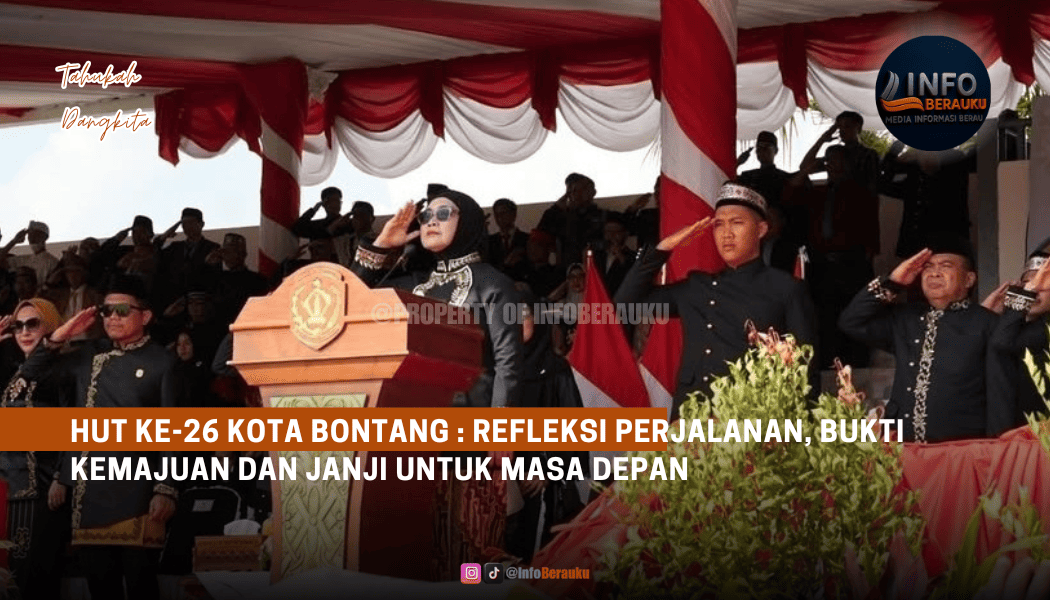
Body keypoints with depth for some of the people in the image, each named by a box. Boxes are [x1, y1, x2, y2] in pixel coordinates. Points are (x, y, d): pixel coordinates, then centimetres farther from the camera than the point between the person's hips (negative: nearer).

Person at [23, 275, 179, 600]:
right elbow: (32, 373, 20)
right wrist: (60, 335, 5)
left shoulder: (161, 362, 1)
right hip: (89, 489, 5)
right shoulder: (90, 356, 15)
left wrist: (166, 489, -11)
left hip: (137, 491, -5)